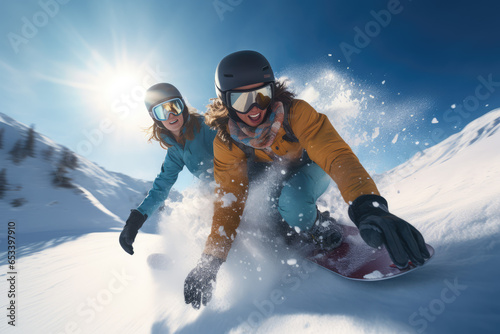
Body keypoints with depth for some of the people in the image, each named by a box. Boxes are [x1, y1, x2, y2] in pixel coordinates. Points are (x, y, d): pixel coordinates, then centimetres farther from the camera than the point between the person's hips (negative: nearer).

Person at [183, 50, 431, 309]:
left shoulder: (296, 113, -34)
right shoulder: (226, 143, -25)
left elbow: (337, 154, -45)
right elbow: (228, 200, -24)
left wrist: (368, 207, -64)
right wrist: (210, 261, -31)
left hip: (311, 167, -4)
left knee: (290, 201, -35)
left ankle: (325, 232, -3)